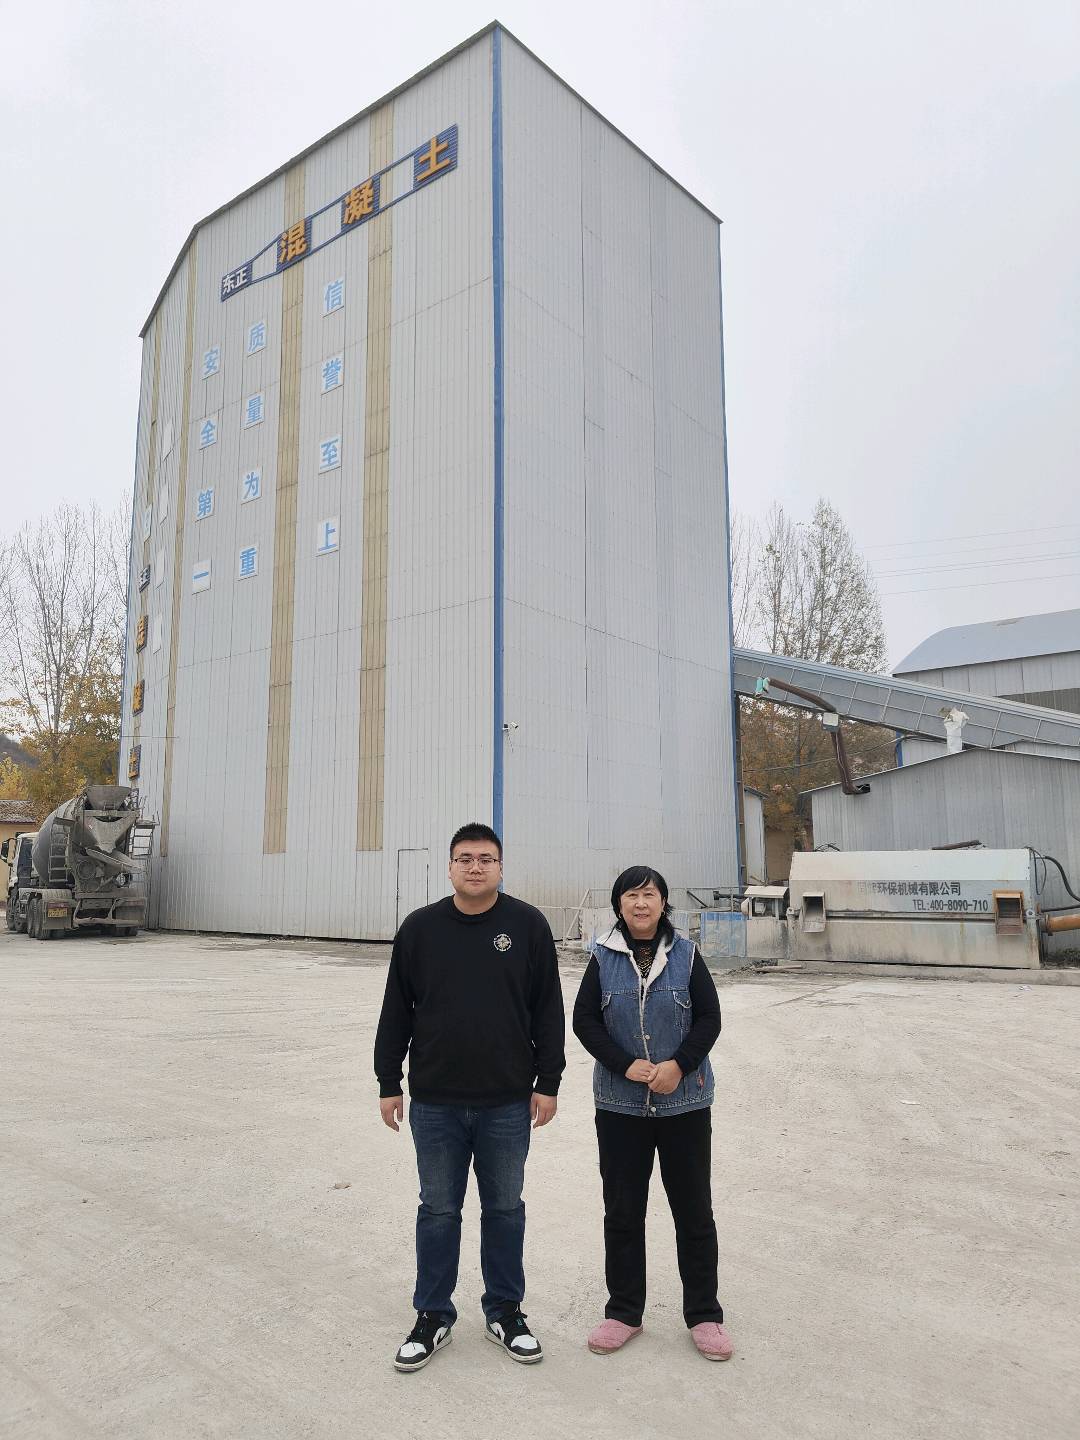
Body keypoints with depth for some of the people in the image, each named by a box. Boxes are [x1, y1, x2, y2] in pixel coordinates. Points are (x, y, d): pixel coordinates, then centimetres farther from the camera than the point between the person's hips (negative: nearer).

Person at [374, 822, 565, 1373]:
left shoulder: (528, 925, -4)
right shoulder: (420, 928, -1)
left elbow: (548, 1010, -1)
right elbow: (396, 1012, 4)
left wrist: (548, 1081, -2)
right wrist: (388, 1083, 4)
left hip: (508, 1104, 0)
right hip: (434, 1102, 1)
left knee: (504, 1208, 14)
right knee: (438, 1209, 13)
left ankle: (505, 1312, 32)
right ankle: (432, 1315, 30)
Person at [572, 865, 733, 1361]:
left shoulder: (686, 954, -3)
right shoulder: (603, 958, -2)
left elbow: (709, 1018, -2)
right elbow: (584, 1020, -3)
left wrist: (679, 1065, -16)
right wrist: (626, 1065, -15)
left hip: (685, 1102, 0)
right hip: (620, 1104, 1)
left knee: (694, 1210, 9)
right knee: (622, 1210, 11)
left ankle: (704, 1315, 26)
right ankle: (623, 1312, 28)